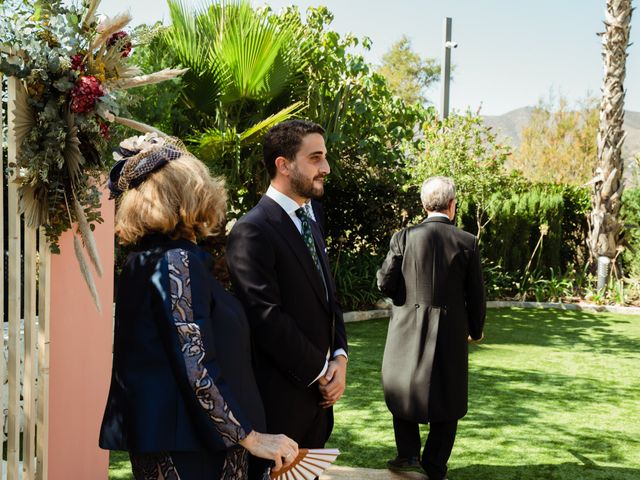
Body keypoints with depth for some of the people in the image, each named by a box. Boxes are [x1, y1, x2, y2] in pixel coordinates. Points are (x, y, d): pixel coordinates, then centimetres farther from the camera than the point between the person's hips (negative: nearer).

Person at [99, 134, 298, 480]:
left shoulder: (143, 259, 8)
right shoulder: (177, 261, -18)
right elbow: (196, 369, -23)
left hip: (158, 437, 9)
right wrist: (251, 437, -16)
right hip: (189, 446, -9)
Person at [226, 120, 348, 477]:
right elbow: (267, 317, -21)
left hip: (317, 393, 8)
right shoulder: (253, 231, -16)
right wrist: (321, 371, -13)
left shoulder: (310, 220, 13)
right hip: (280, 396, -8)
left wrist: (339, 357, -2)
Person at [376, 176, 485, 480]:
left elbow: (385, 283, -7)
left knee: (403, 390, 21)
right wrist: (475, 329, 15)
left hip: (408, 329, 0)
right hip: (451, 333, 0)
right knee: (447, 400, 14)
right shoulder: (467, 243, -7)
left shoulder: (404, 237, -9)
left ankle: (408, 453, 13)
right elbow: (476, 295, -2)